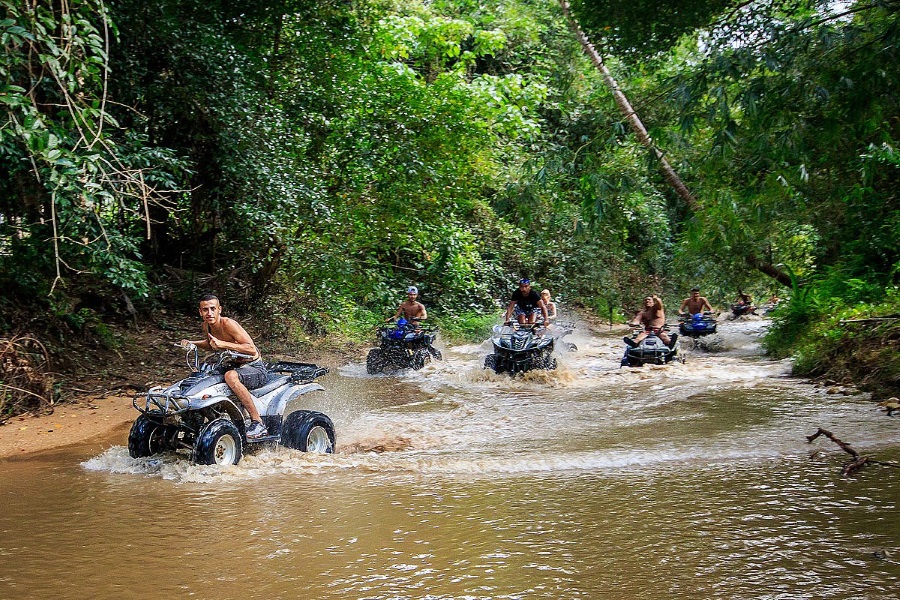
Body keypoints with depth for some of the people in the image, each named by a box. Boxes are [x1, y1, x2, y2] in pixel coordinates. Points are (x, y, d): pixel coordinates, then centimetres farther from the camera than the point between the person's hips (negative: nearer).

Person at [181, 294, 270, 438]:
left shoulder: (228, 324, -21)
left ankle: (257, 423, -33)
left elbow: (252, 349, -29)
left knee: (230, 376, -38)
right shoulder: (206, 327, 3)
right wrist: (191, 344, 10)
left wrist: (223, 344, -35)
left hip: (256, 369, -9)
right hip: (236, 366, 9)